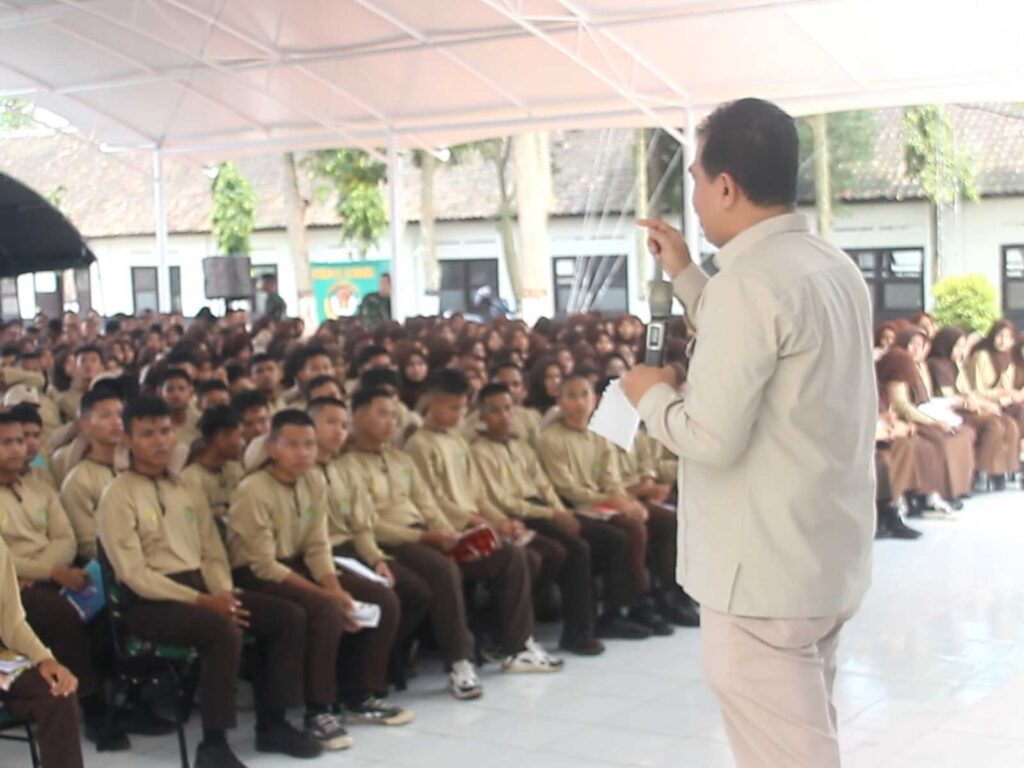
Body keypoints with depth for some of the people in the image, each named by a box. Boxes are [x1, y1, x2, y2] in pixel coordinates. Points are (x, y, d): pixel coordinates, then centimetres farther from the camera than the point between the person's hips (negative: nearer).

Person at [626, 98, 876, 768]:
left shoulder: (749, 282, -21)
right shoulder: (835, 269, 9)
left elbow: (710, 436, -24)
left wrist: (652, 393, -4)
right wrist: (685, 275, 22)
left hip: (760, 572, -9)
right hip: (830, 559, 10)